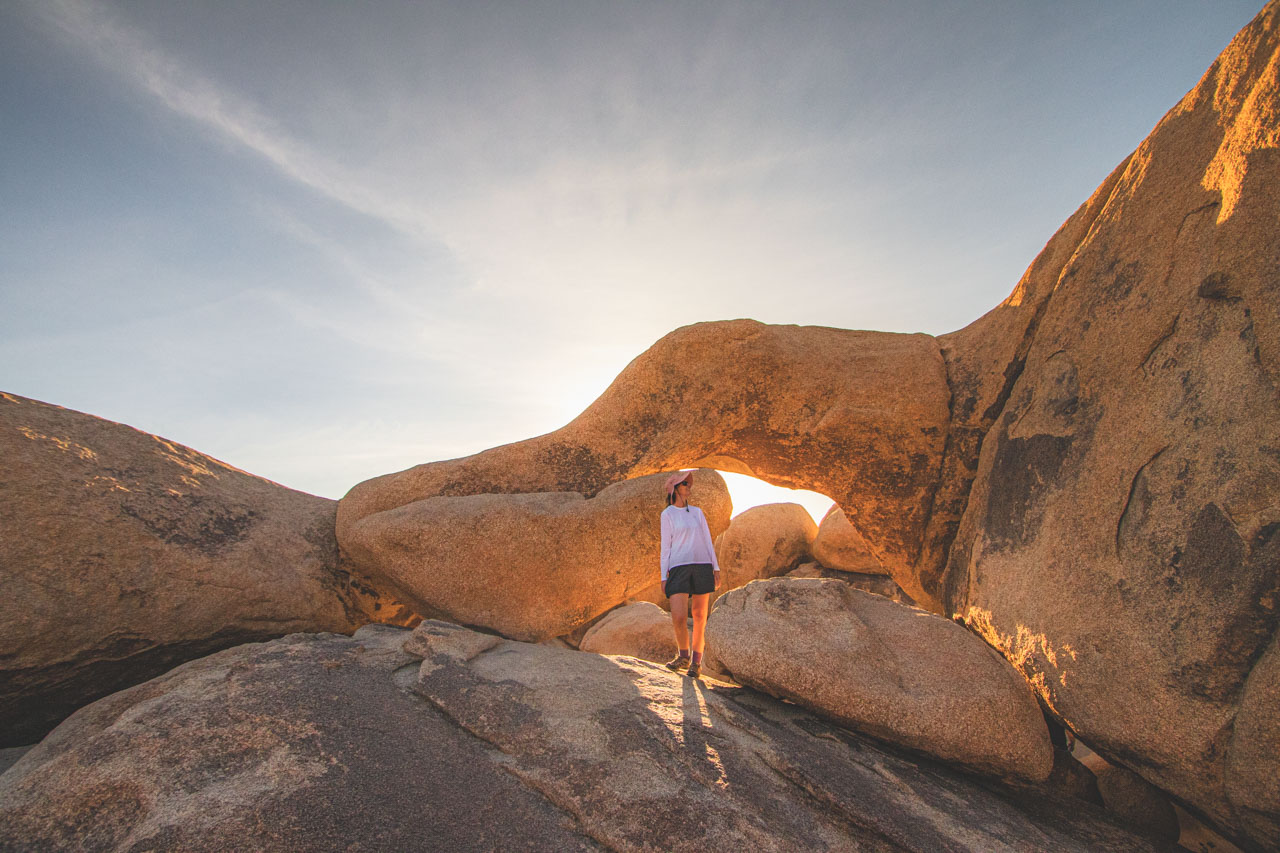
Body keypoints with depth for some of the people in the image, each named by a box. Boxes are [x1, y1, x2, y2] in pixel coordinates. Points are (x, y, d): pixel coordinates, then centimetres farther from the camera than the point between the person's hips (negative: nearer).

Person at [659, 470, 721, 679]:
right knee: (678, 618, -13)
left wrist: (716, 568, 6)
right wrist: (664, 577, 0)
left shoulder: (697, 512, 15)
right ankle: (684, 656, 13)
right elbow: (666, 546, 4)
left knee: (700, 617, 4)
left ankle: (696, 662, 16)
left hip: (703, 567, 3)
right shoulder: (667, 514, 6)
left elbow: (708, 541, 14)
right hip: (679, 568, -3)